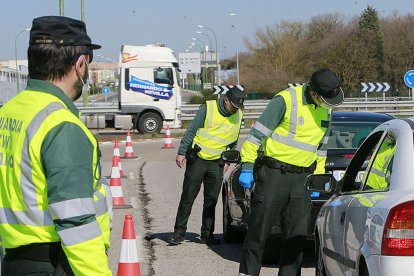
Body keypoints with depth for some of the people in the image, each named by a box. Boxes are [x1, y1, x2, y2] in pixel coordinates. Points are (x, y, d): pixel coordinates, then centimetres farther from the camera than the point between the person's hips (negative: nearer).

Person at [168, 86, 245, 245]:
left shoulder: (238, 116, 4)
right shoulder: (208, 108, -10)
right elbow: (191, 131, -6)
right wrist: (182, 153, -8)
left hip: (216, 163, 4)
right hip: (197, 159, -4)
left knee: (211, 201, 6)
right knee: (187, 198, -1)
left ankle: (207, 235, 14)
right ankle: (179, 233, 5)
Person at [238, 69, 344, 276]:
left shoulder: (325, 111, 10)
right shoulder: (286, 100, -12)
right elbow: (258, 132, -10)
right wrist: (247, 167, -12)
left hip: (301, 179, 6)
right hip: (273, 174, -6)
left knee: (297, 234, 4)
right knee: (259, 229, -2)